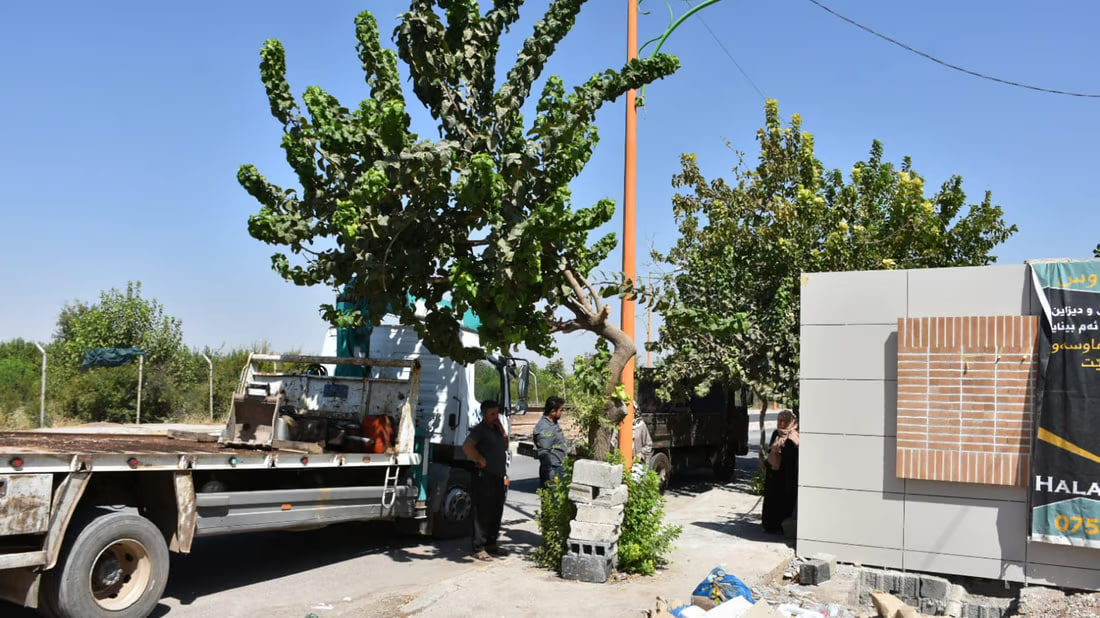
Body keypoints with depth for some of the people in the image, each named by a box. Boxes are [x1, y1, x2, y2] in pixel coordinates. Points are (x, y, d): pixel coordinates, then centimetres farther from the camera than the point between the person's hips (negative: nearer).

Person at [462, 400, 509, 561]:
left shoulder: (496, 428, 16)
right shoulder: (480, 429, -12)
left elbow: (505, 447, 20)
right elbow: (467, 446, -27)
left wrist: (502, 429, 8)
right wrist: (480, 460, -19)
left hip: (498, 476, 9)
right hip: (485, 477, -9)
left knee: (496, 512, 14)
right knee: (482, 513, -6)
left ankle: (491, 543, 26)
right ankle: (479, 548, -2)